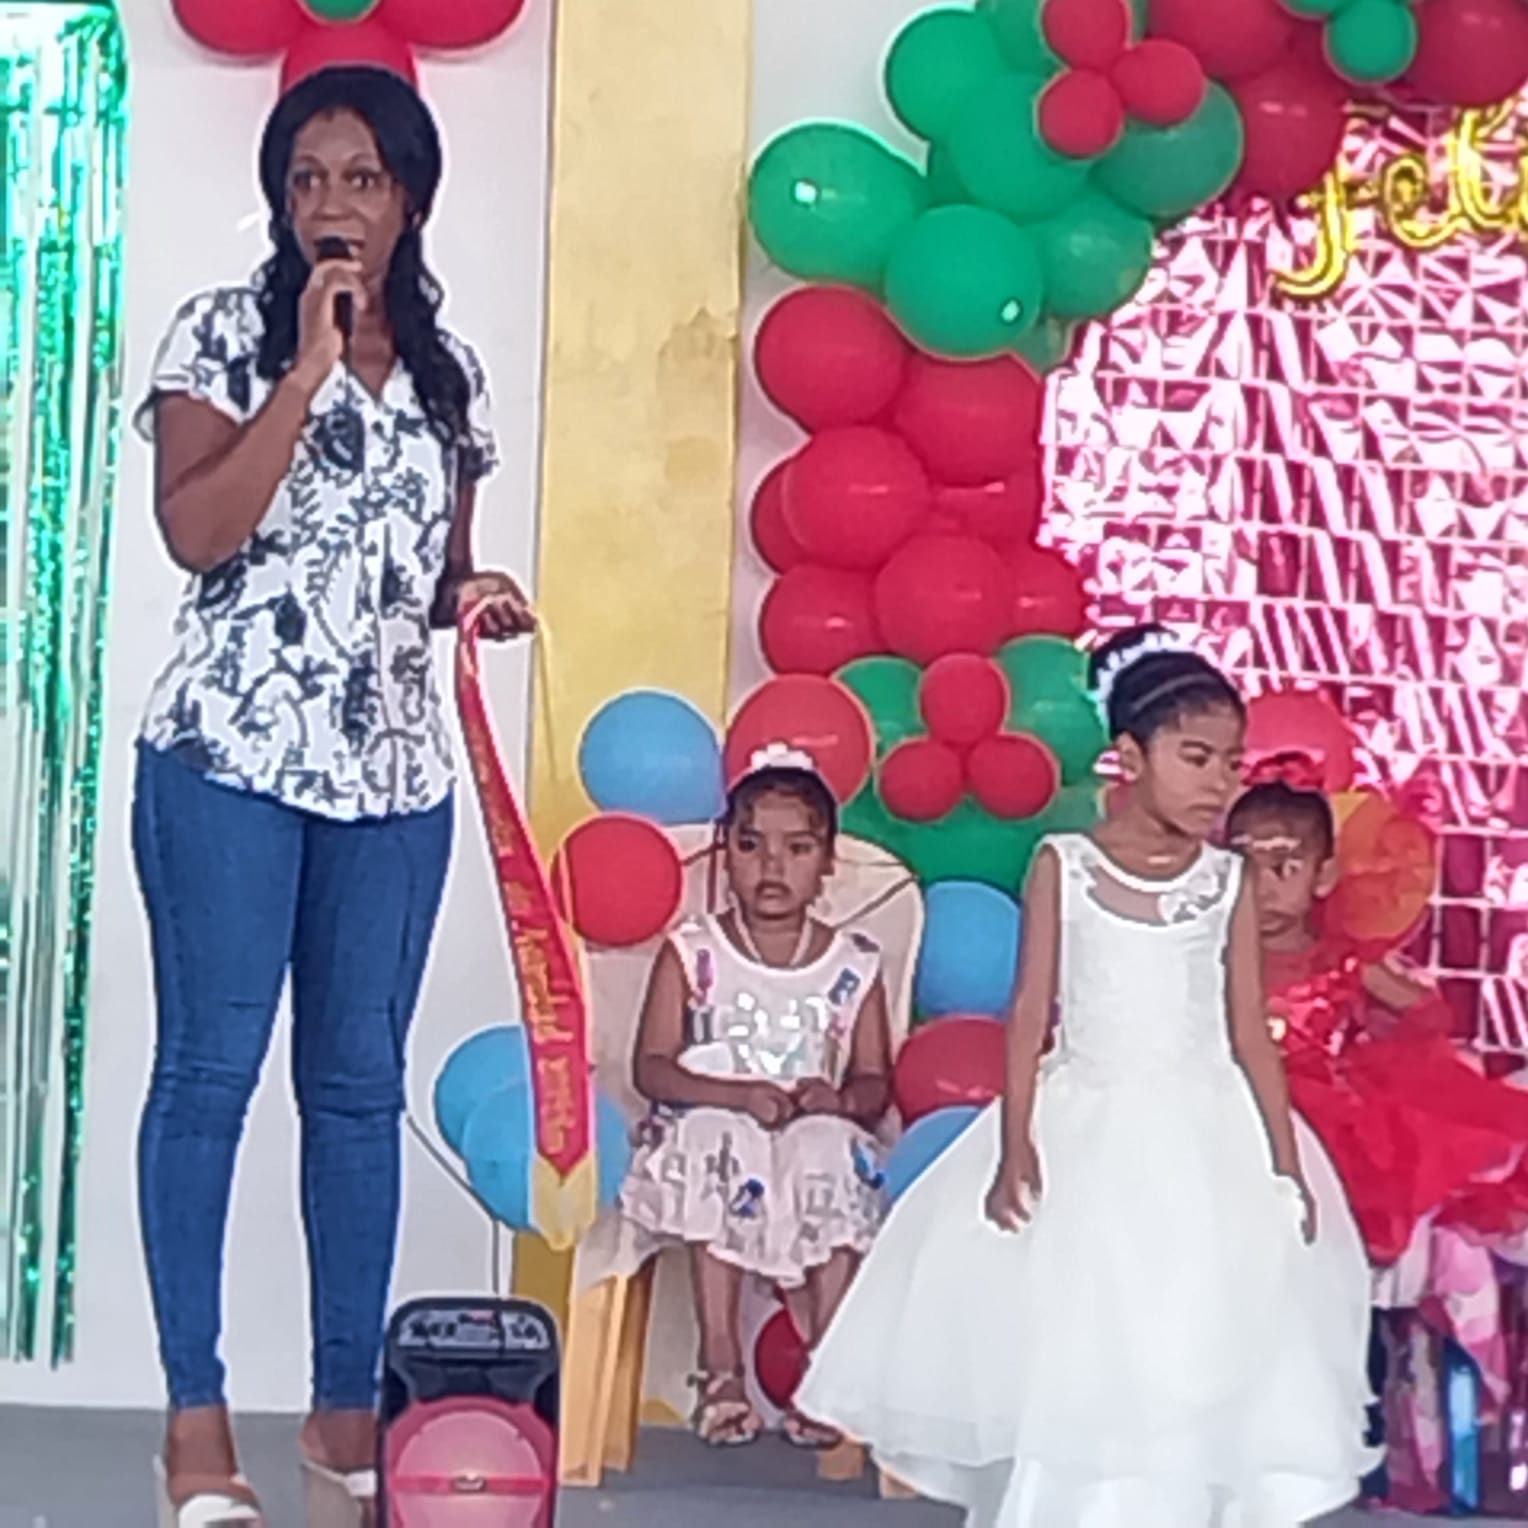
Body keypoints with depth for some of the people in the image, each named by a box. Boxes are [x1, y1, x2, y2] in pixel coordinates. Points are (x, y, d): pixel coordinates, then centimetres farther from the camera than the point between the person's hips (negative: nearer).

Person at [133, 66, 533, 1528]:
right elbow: (198, 532, -14)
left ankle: (348, 1404, 17)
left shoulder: (447, 368, 13)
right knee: (211, 1069, -2)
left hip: (394, 767, 4)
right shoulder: (221, 332, 0)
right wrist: (308, 368, -14)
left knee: (361, 1078, 7)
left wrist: (475, 594, 0)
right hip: (228, 752, -4)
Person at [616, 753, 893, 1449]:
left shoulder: (854, 965, 7)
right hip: (716, 1142, -1)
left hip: (816, 1142, 1)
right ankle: (720, 1364, -30)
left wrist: (839, 1099, -20)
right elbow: (651, 1067, -6)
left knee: (832, 1150, -33)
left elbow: (876, 1083, 5)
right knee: (713, 1136, -35)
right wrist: (737, 1092, -23)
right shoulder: (692, 953, 3)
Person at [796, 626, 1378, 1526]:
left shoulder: (1227, 881, 2)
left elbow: (1252, 1035, 3)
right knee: (1064, 1358, 4)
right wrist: (1015, 1147, -11)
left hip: (1202, 1140, 2)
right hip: (1085, 1133, -1)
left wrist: (1286, 1165, -1)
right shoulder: (1064, 866, -3)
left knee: (1197, 1358, 3)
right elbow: (1031, 1015, -4)